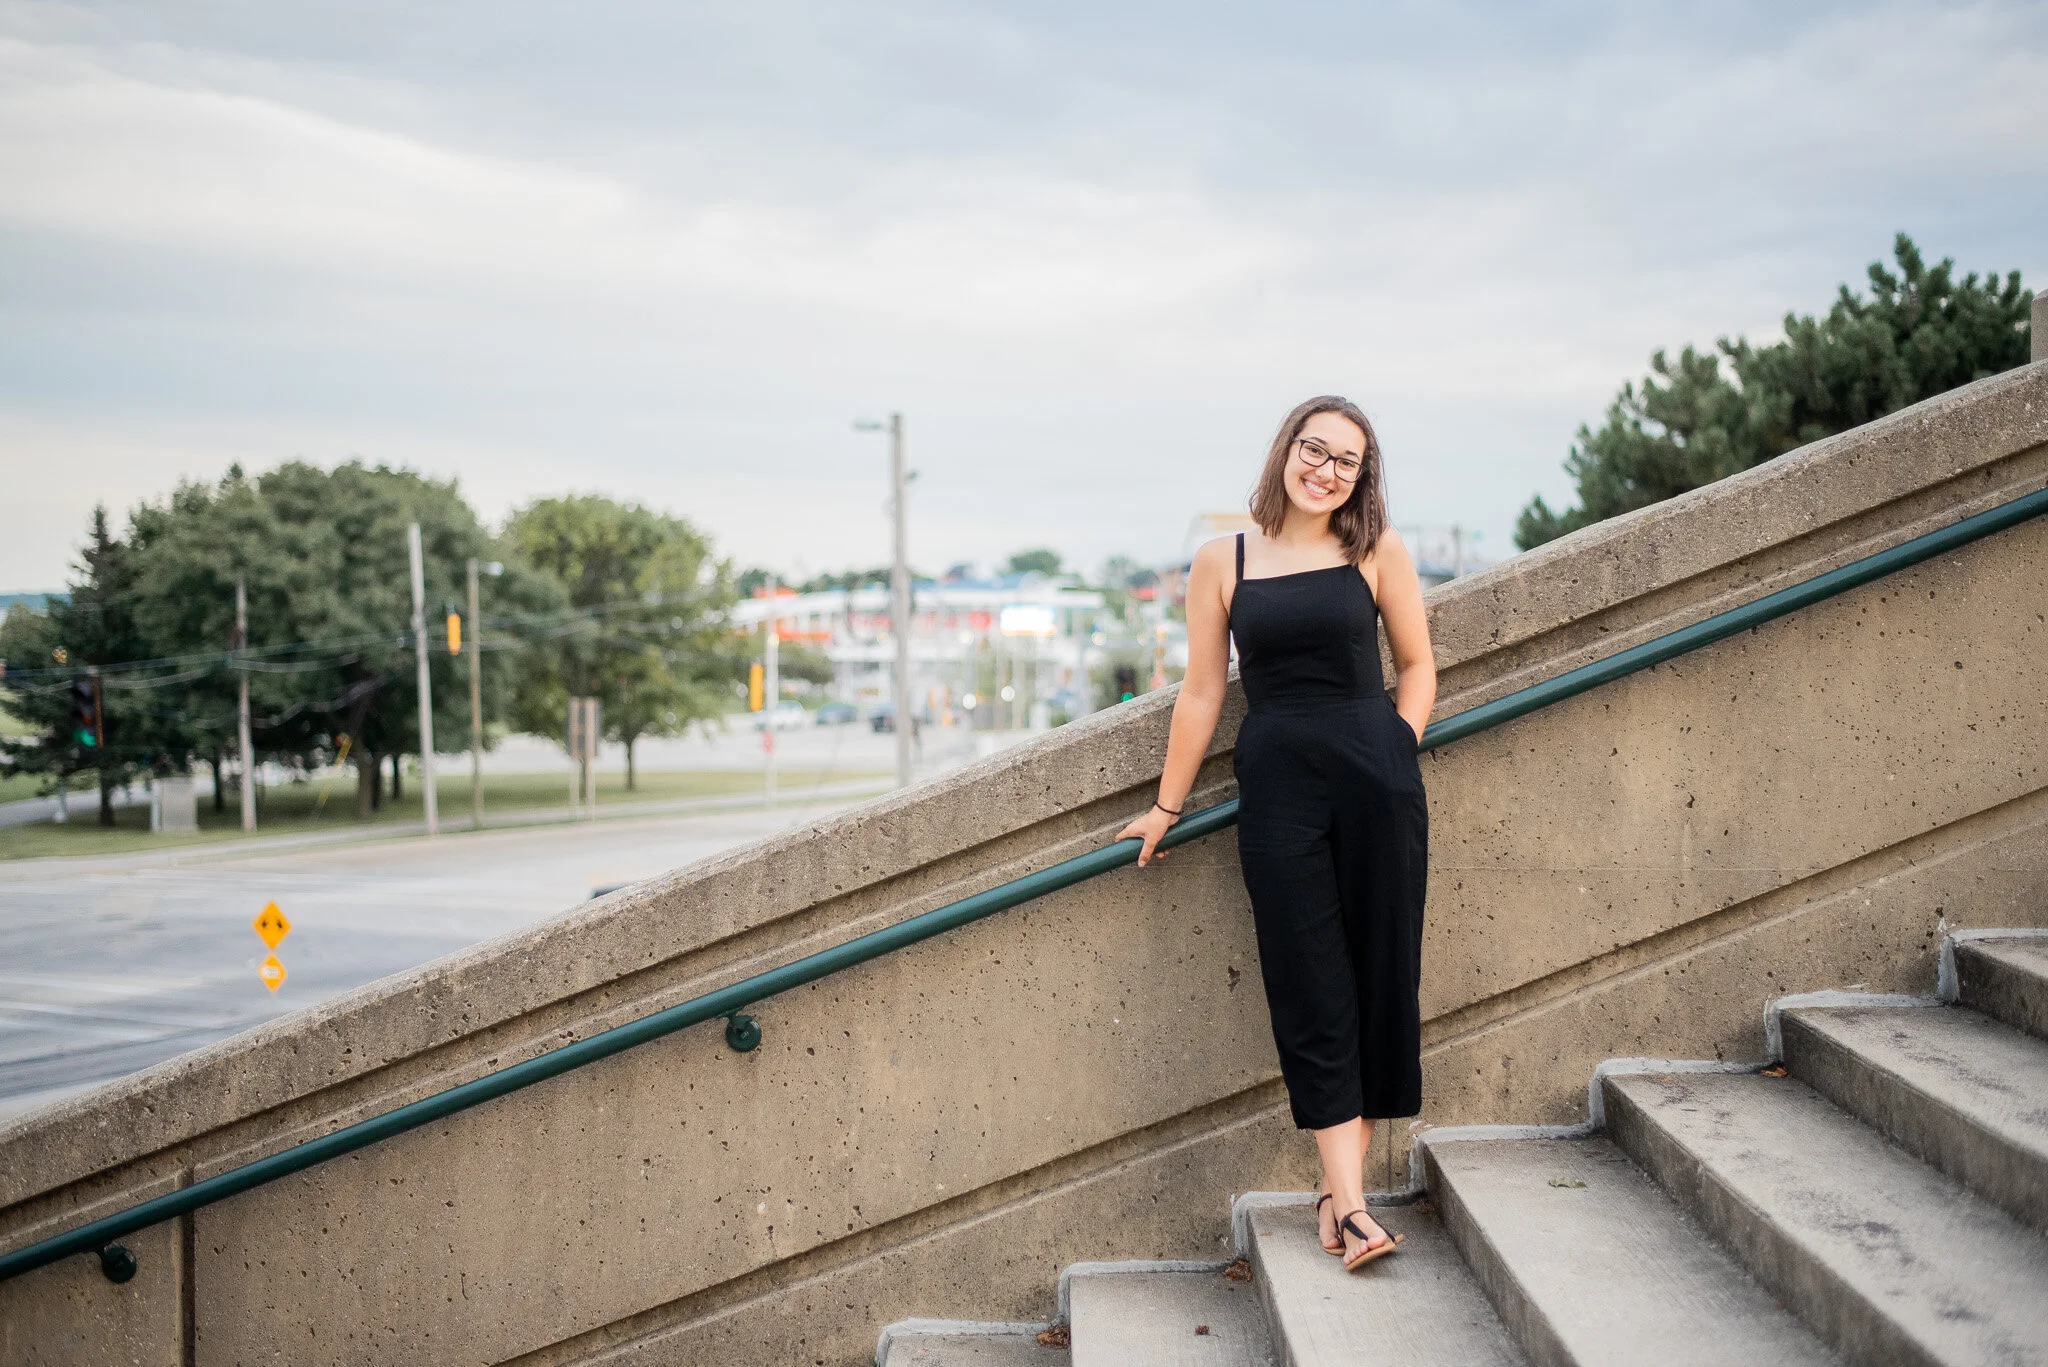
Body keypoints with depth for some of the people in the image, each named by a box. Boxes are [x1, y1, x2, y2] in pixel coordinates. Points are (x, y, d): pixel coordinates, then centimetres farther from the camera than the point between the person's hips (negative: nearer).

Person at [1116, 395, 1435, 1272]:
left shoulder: (1377, 553, 5)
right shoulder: (1222, 563, 5)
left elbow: (1417, 664, 13)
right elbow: (1202, 692, 8)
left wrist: (1398, 751, 1)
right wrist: (1167, 806, 11)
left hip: (1375, 776, 1)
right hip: (1275, 782, -1)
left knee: (1379, 974, 2)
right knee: (1310, 986, -4)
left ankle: (1340, 1183, 12)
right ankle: (1349, 1197, -3)